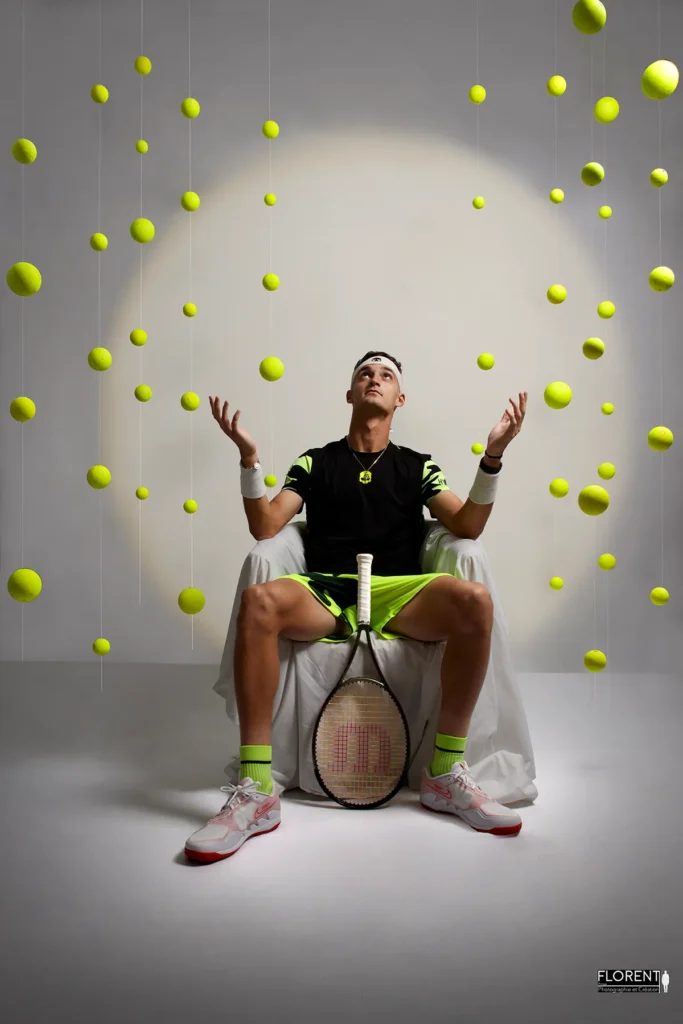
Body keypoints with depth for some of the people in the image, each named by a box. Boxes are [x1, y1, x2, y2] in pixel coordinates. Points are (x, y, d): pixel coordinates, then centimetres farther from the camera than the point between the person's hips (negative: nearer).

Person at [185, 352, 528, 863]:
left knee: (475, 601, -31)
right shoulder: (316, 462, 19)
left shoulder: (417, 466, 20)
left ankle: (446, 773, -17)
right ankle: (256, 792, -29)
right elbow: (264, 528, 6)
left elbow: (468, 526, 6)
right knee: (258, 601, -34)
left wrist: (492, 457, -6)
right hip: (324, 592, 0)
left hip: (399, 593, 1)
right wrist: (249, 455, -6)